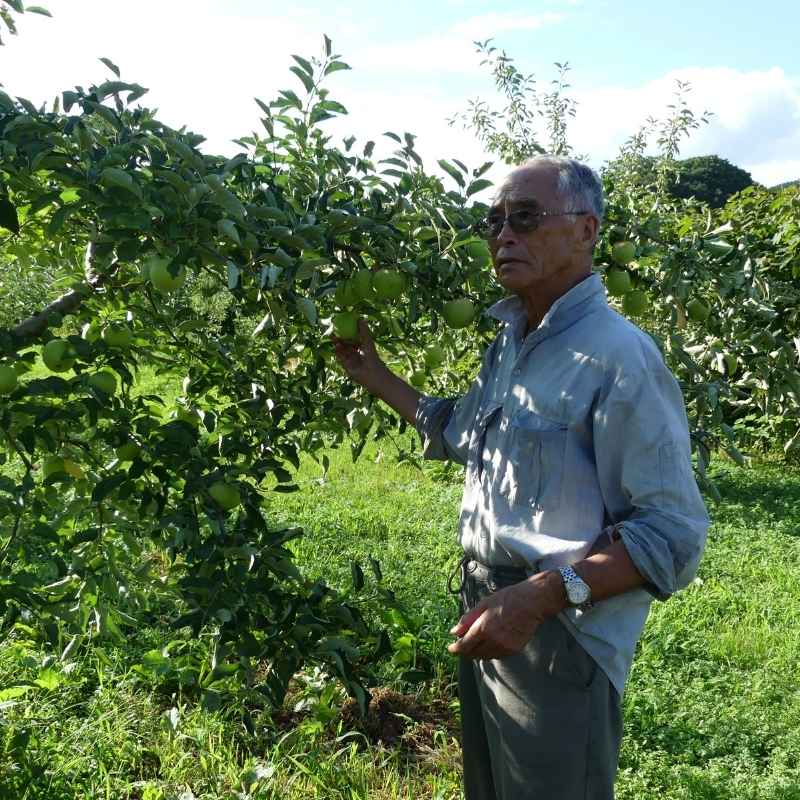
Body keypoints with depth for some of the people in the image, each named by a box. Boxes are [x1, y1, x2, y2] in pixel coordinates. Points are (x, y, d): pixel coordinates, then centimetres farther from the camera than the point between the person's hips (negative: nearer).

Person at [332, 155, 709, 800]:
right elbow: (456, 433, 25)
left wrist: (542, 595, -32)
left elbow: (672, 535, -23)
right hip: (485, 615, 8)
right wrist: (372, 373, 18)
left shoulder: (618, 356, -20)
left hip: (559, 637, -8)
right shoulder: (510, 342, 9)